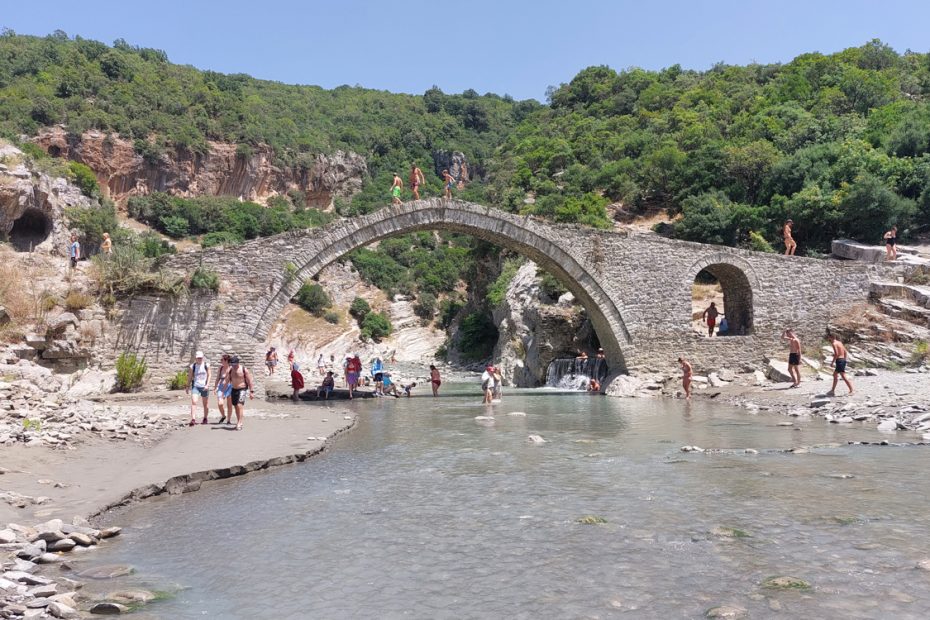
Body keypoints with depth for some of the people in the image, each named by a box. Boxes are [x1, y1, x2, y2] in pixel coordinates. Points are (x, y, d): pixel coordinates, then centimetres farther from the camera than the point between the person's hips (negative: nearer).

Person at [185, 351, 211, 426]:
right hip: (195, 386, -1)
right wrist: (187, 387, 5)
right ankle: (193, 419, -22)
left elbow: (209, 375, 2)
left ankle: (205, 419, 26)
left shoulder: (206, 365, 2)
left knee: (205, 404, 10)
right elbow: (190, 377, 7)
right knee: (193, 402, -18)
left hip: (204, 387, 1)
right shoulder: (192, 366, 1)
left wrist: (207, 385, -9)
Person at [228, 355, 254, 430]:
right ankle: (238, 422, 22)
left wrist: (251, 391, -10)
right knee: (236, 407, 10)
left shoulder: (244, 370, -10)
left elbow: (249, 381, -7)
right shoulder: (230, 370, 4)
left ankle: (239, 423, -19)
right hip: (233, 390, 5)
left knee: (239, 405, -18)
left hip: (242, 390, -5)